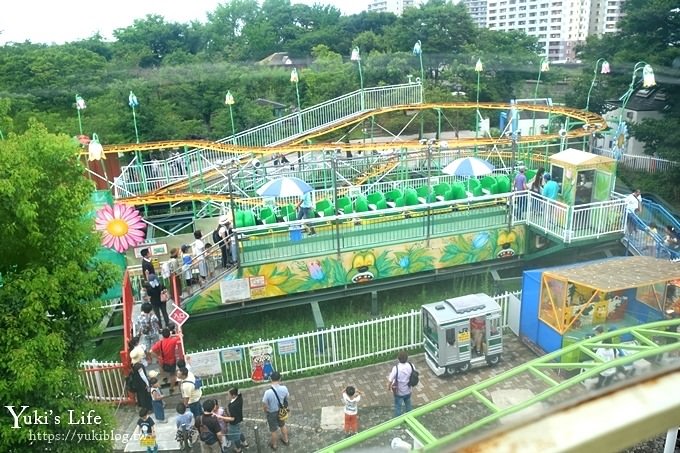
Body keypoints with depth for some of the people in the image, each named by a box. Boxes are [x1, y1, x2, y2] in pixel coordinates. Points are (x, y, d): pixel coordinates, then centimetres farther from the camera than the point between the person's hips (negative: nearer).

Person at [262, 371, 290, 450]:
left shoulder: (268, 392, -35)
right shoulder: (284, 388, -25)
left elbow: (264, 406, -21)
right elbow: (287, 398, -4)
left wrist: (266, 412, 1)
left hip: (272, 413, -3)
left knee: (273, 430, 23)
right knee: (282, 425, 32)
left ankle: (274, 445, 46)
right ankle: (285, 440, 53)